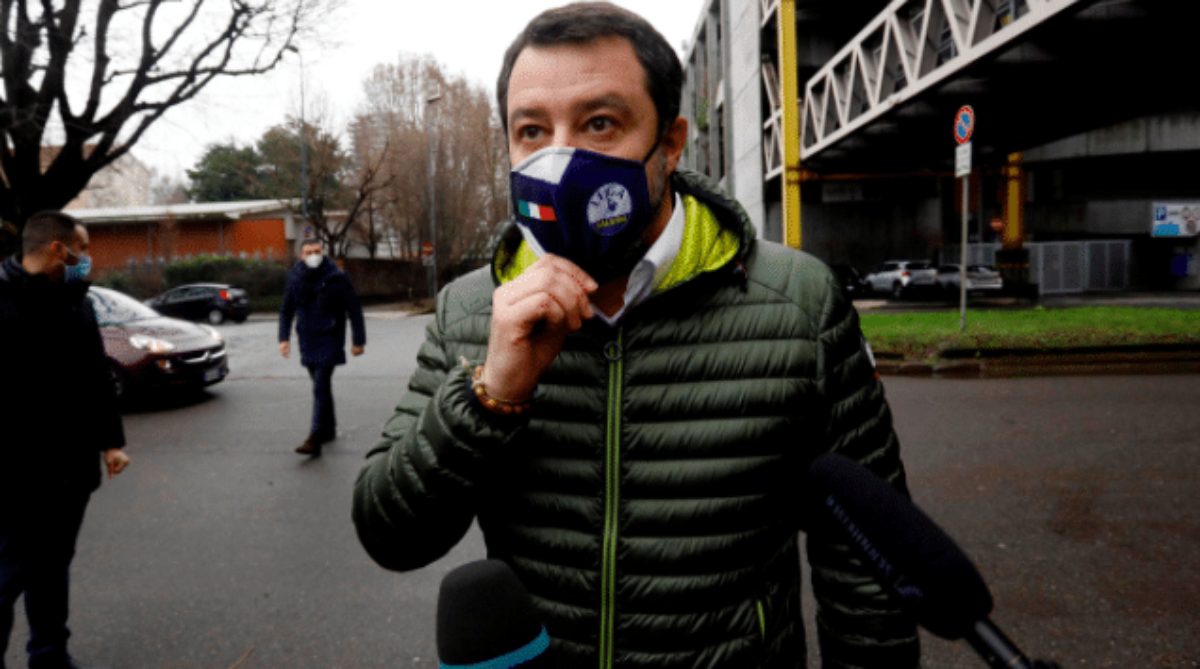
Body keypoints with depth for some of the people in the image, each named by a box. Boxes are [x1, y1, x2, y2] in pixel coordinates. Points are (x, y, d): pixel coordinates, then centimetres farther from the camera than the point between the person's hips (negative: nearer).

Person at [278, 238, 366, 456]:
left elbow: (354, 309, -2)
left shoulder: (336, 278, -7)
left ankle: (315, 440, -17)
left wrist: (358, 340, -3)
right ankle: (329, 428, 31)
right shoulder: (295, 278, 6)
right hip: (307, 341, 5)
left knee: (320, 387, -13)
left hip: (329, 340, -5)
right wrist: (284, 338, 5)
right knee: (321, 386, 16)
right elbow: (286, 310, 16)